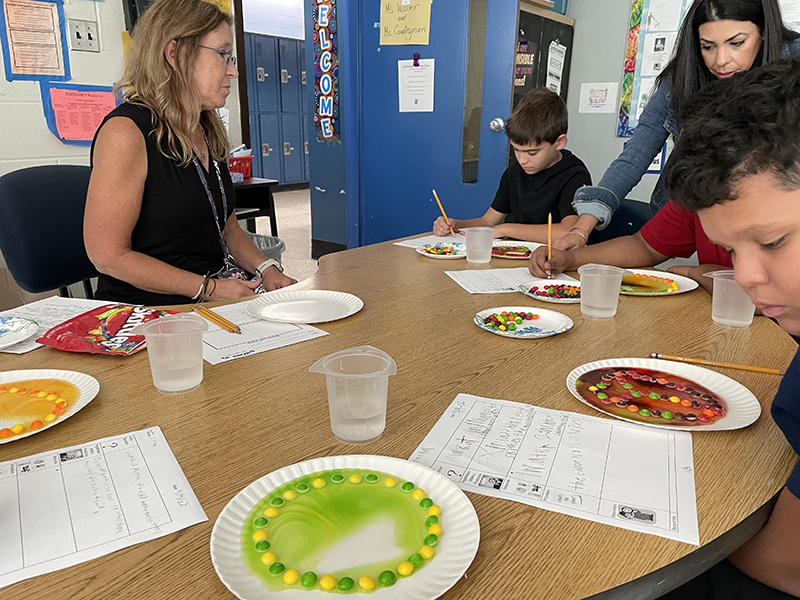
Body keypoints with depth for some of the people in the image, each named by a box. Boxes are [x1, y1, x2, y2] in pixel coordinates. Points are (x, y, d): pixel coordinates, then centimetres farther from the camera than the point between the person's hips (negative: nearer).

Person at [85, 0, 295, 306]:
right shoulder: (126, 130, -14)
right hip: (151, 309, -7)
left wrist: (267, 269, 1)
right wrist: (209, 288, -18)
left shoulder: (209, 131, 12)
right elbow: (109, 255, -16)